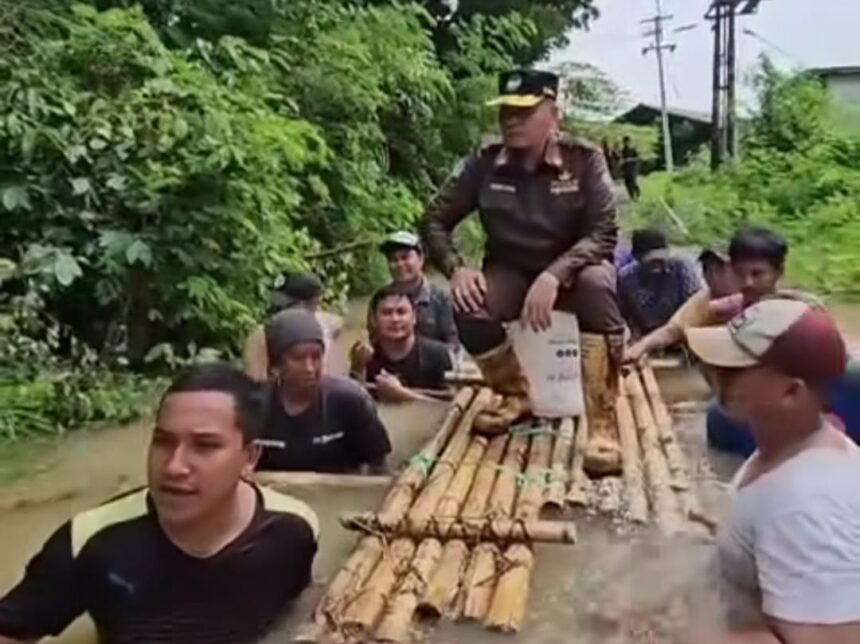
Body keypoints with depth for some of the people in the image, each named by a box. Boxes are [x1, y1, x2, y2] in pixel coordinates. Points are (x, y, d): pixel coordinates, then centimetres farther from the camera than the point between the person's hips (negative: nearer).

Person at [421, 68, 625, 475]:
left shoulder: (584, 159, -15)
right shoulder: (485, 163, -9)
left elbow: (603, 235, -22)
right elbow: (435, 220, -3)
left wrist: (554, 276, -39)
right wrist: (456, 268, -22)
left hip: (570, 271, -2)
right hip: (511, 274, 2)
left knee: (596, 284, -37)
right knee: (467, 308, -28)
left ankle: (602, 423, -28)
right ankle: (516, 394, 1)